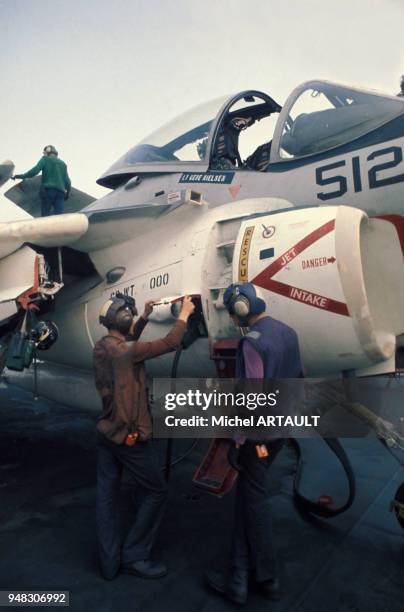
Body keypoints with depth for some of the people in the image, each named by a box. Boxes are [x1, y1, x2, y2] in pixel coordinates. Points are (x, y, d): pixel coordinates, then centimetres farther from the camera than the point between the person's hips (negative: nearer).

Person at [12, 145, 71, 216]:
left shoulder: (45, 159, 11)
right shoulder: (62, 163, 23)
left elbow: (34, 171, -4)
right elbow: (67, 182, 16)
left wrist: (20, 176, 3)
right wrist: (67, 194, 29)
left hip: (47, 190, -3)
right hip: (60, 192, 3)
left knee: (45, 216, -3)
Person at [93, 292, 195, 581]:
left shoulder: (102, 347, 1)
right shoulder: (125, 351, -23)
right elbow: (170, 343, -20)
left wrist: (145, 317, 17)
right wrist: (185, 313, -6)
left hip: (106, 433, 9)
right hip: (129, 437, -8)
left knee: (106, 496, 13)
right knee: (156, 492, 9)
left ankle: (110, 562, 25)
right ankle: (134, 556, 17)